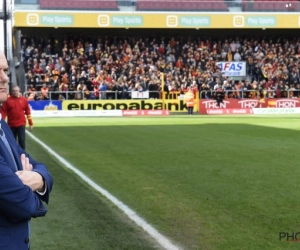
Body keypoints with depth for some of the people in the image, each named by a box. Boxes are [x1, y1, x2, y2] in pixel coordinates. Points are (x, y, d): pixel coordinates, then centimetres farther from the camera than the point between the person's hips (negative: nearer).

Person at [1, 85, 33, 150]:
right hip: (11, 125, 0)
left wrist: (31, 123, 7)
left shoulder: (24, 99, 3)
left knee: (22, 140, -4)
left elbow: (28, 112, 7)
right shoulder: (7, 100, -2)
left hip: (21, 124, 0)